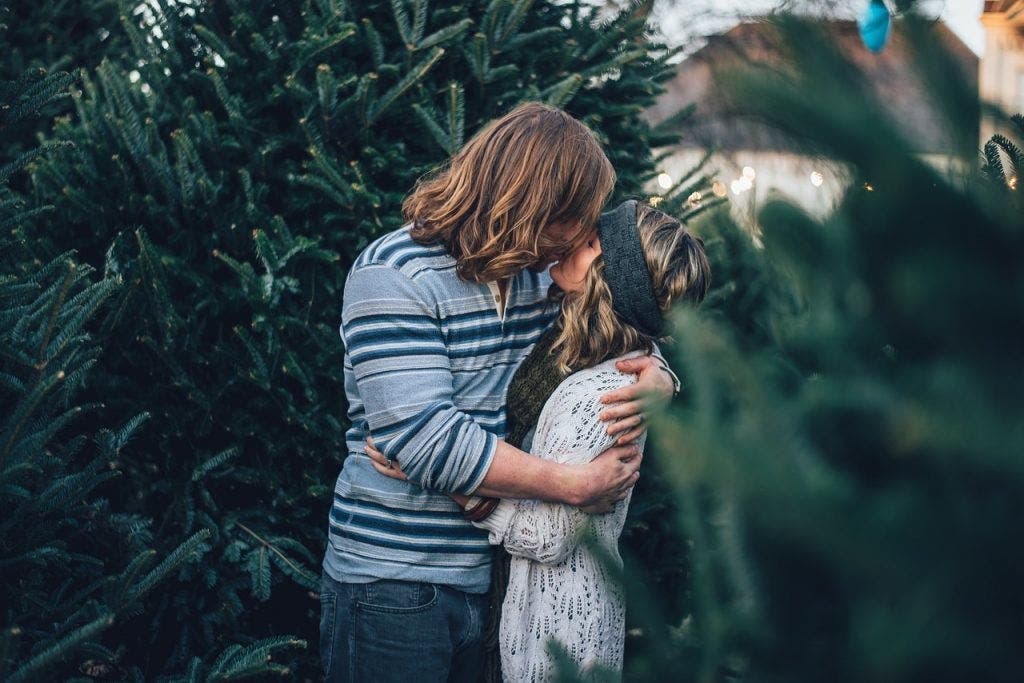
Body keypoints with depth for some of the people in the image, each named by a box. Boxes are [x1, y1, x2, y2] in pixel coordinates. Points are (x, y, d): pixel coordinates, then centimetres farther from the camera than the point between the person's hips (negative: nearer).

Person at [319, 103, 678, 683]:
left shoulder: (538, 274, 6)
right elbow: (425, 437, -25)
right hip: (394, 585, -6)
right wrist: (577, 485, -23)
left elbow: (628, 344, 17)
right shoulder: (394, 274, -15)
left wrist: (656, 384, -9)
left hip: (496, 579, 7)